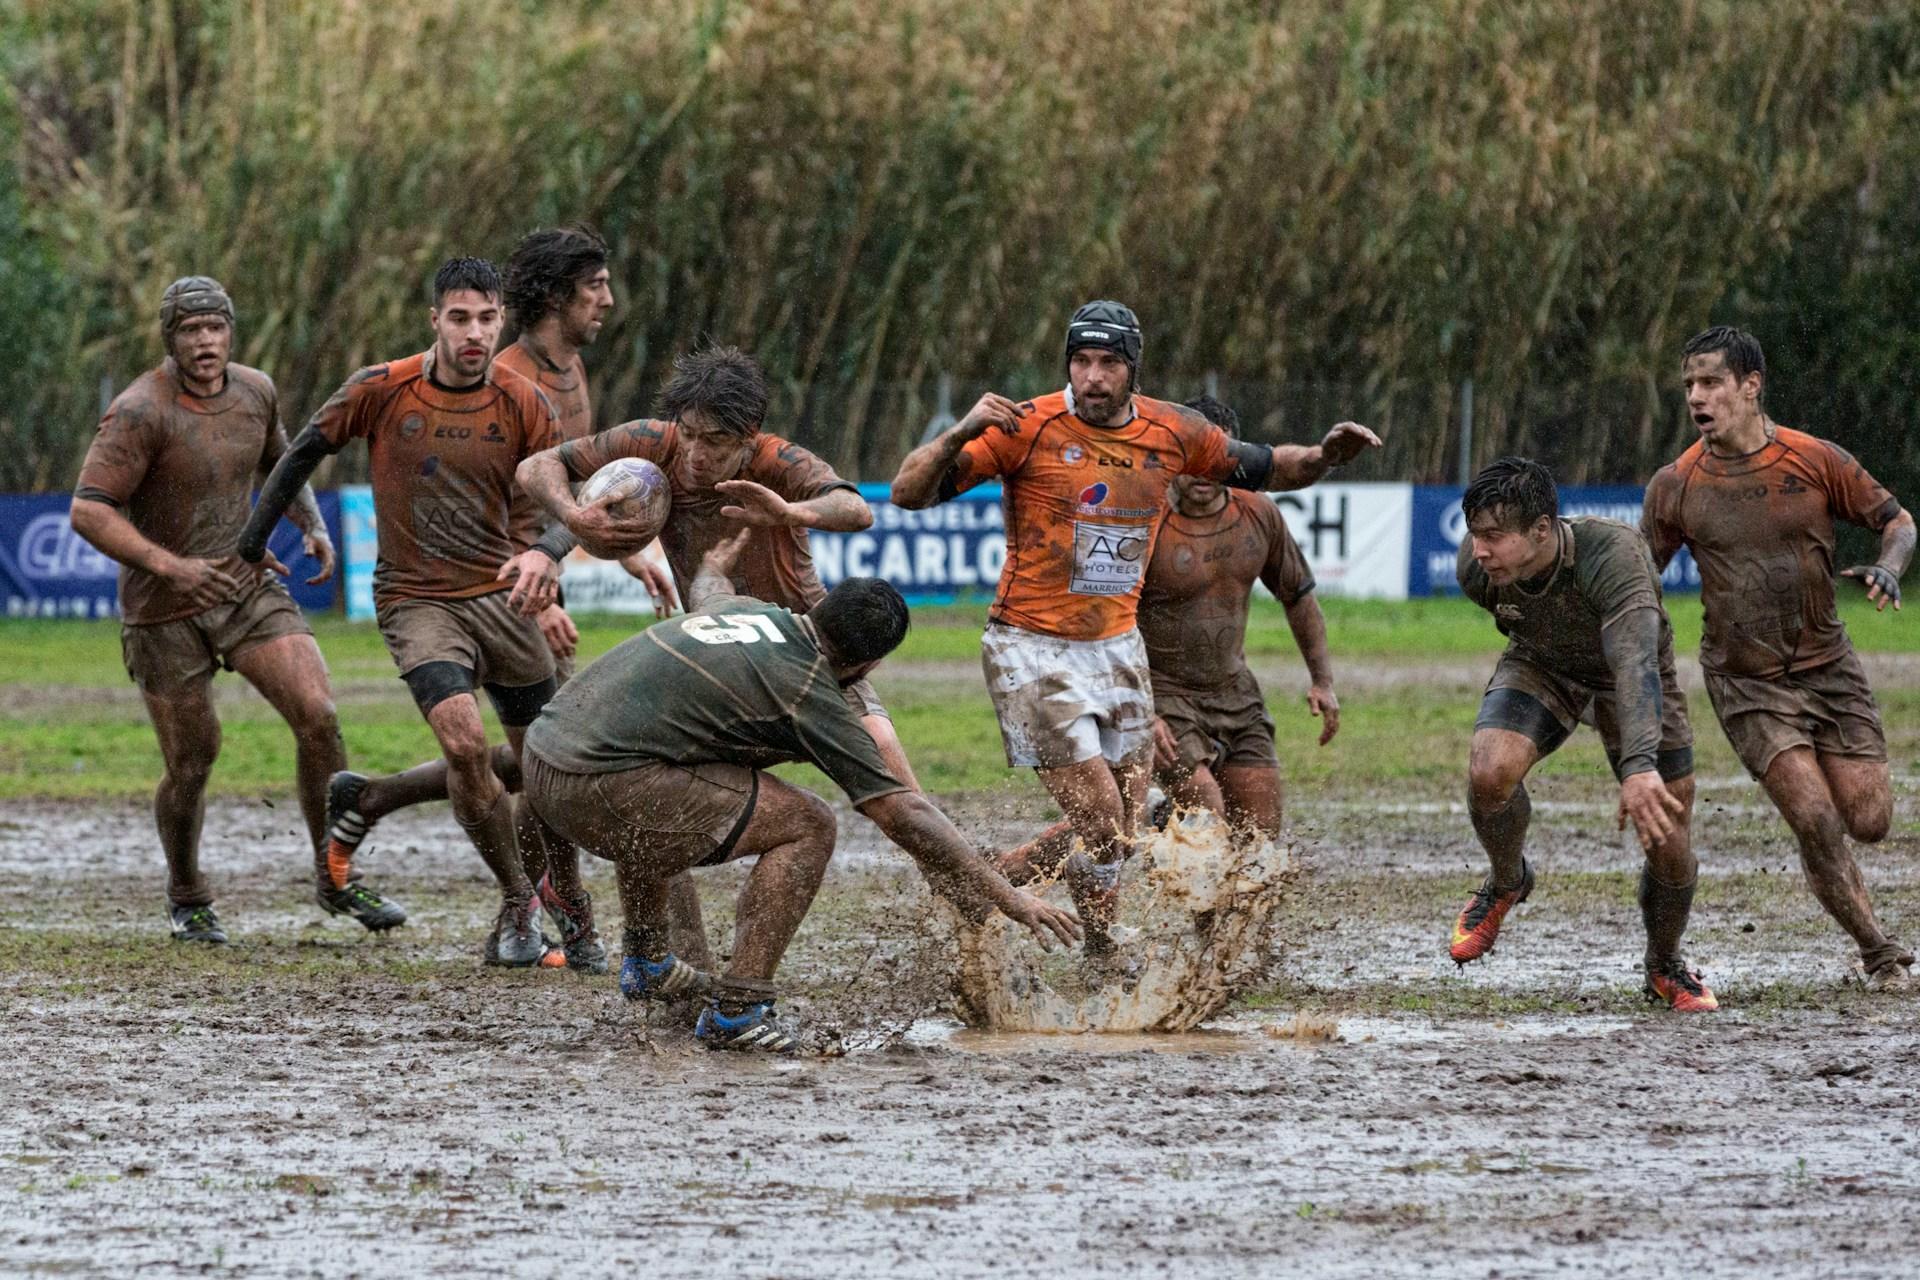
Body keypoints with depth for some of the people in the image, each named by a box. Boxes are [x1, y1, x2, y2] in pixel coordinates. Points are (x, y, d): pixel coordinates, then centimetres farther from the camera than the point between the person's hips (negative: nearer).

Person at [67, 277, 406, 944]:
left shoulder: (254, 390, 2)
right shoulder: (141, 412, -18)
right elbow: (88, 512, -23)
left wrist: (313, 525, 6)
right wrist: (171, 566, -33)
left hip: (246, 584, 4)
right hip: (164, 610, -4)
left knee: (318, 715, -13)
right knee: (191, 763, 2)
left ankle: (337, 878, 0)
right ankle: (187, 900, 28)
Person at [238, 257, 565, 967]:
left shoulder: (524, 404, -3)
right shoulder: (383, 390, -8)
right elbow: (306, 451, 6)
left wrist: (544, 556, -22)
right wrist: (251, 542, 9)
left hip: (500, 595, 3)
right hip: (416, 601, -3)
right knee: (464, 741, -24)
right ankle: (516, 898, -7)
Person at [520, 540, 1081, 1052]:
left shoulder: (743, 607, 15)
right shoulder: (809, 692, -7)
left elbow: (705, 593, 43)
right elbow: (903, 814, -7)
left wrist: (713, 566, 66)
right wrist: (1006, 895, -3)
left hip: (544, 750, 9)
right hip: (601, 785, -9)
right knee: (807, 828, -5)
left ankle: (647, 963, 48)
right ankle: (736, 1011, -8)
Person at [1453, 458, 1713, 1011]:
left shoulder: (1613, 555, -42)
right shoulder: (1477, 567, -26)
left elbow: (1635, 661, -54)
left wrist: (1639, 767, -67)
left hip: (1629, 675, -2)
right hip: (1541, 667, 2)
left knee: (1669, 846, -5)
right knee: (1489, 772, -29)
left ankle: (1665, 966, 27)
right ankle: (1506, 882, 4)